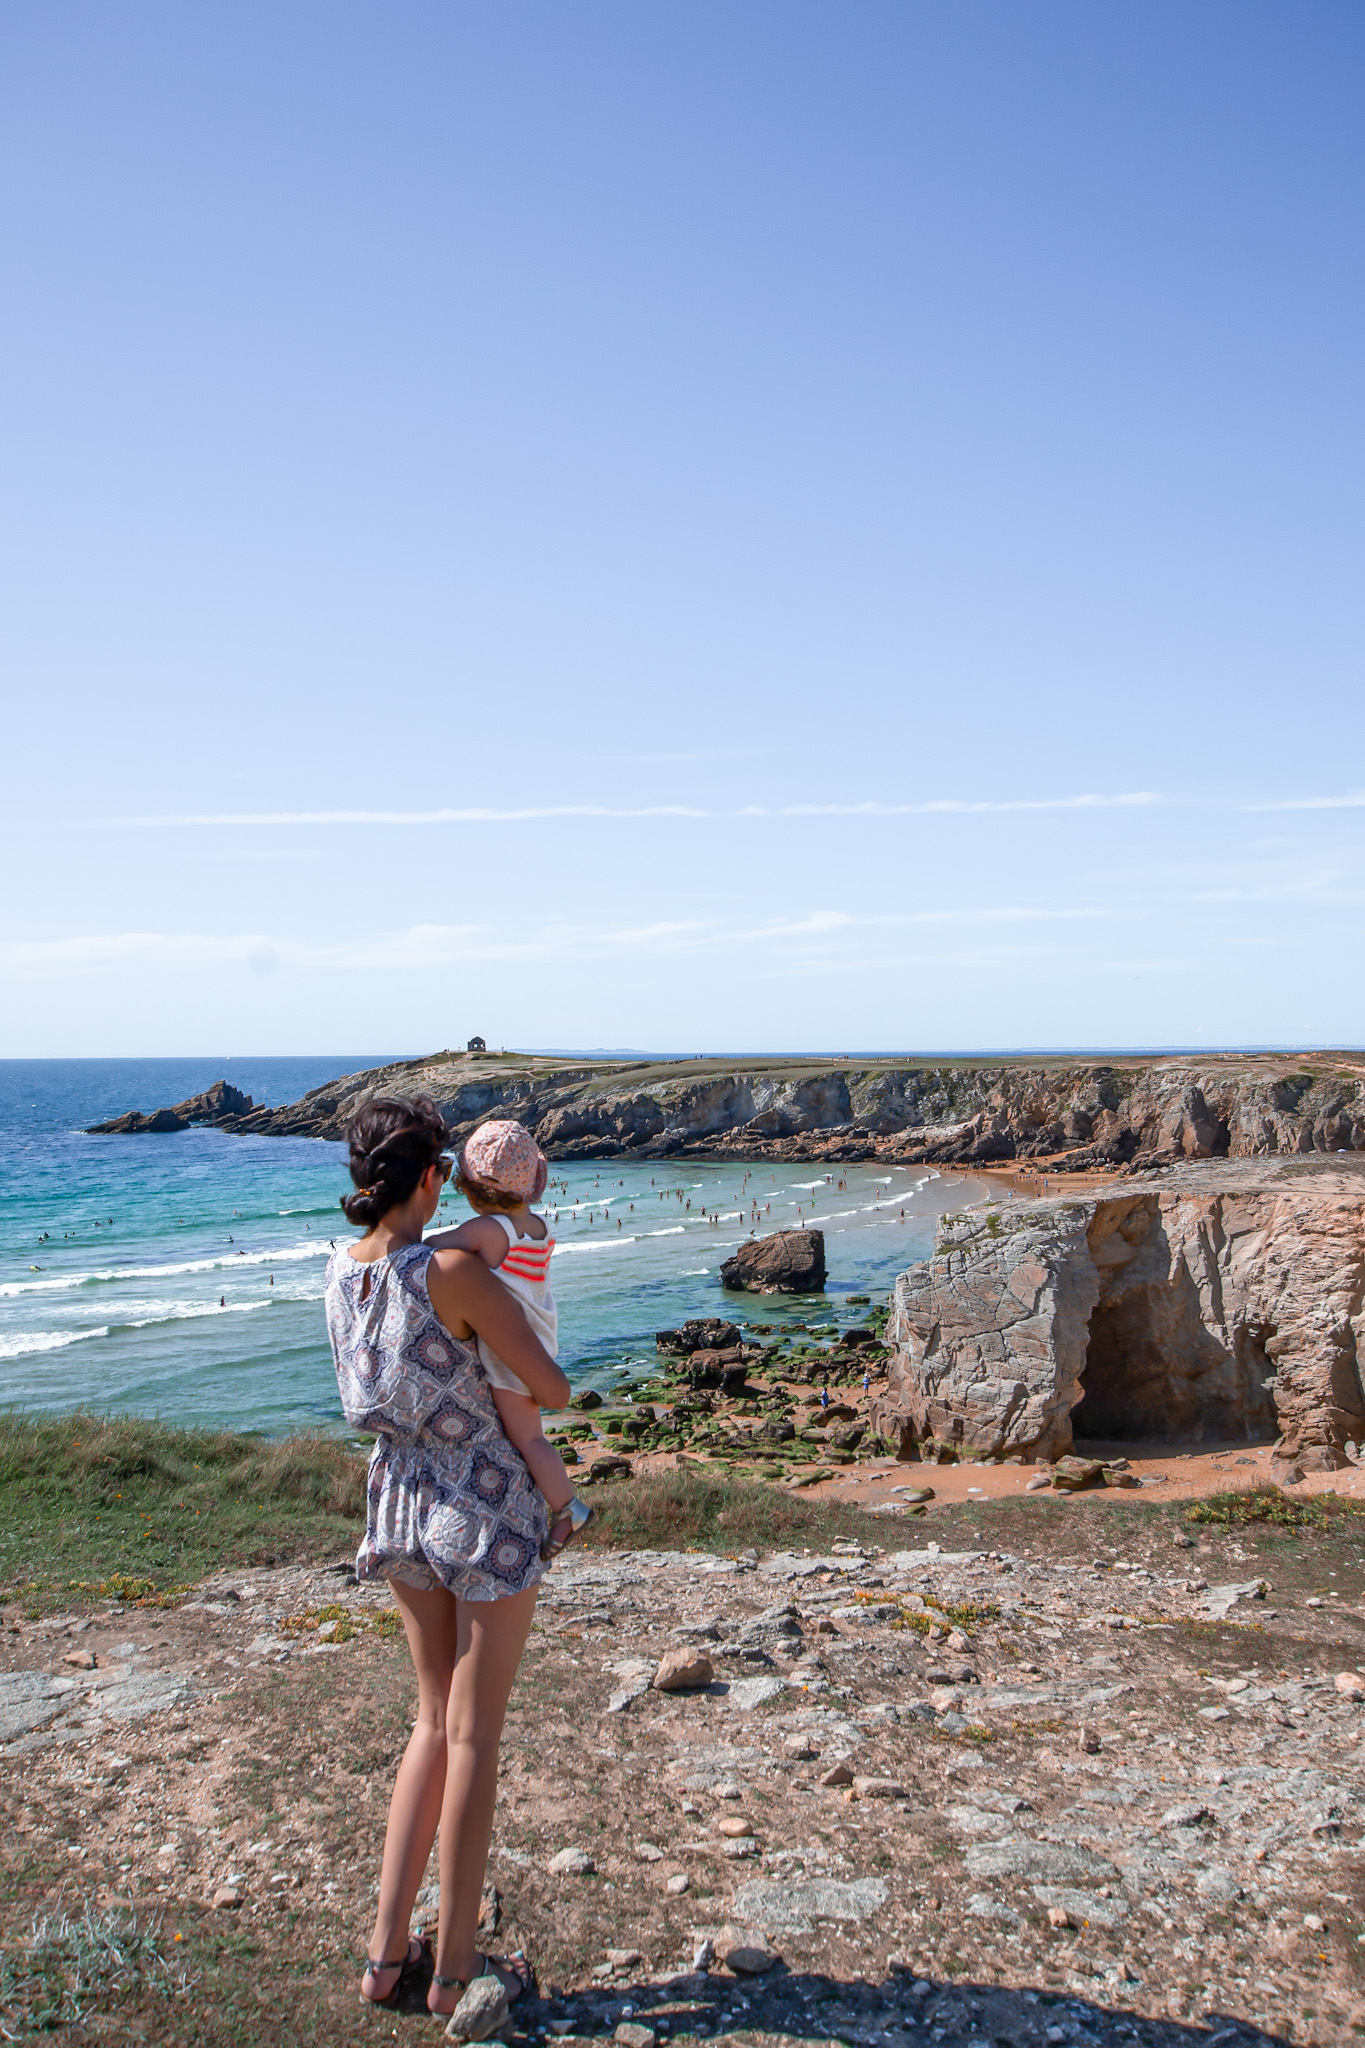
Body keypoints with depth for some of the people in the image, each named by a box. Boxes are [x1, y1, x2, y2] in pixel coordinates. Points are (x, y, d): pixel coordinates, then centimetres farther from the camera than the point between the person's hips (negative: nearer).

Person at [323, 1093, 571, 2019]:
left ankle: (388, 1954, 25)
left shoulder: (340, 1271, -2)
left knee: (436, 1720, 20)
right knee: (475, 1734, 7)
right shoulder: (456, 1272, -24)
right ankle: (455, 1968, 20)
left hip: (401, 1505, 7)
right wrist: (549, 1380, 7)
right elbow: (553, 1390, -18)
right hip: (486, 1508, -7)